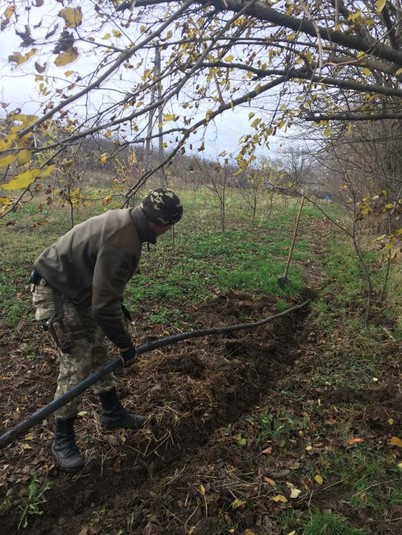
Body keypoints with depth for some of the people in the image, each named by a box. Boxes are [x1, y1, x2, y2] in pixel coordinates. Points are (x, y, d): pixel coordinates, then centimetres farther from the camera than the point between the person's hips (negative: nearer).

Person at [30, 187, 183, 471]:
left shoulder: (126, 220, -3)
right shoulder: (121, 244, -34)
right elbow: (104, 307, -29)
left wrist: (122, 310, 19)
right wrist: (126, 345, -16)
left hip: (77, 289, 10)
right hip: (55, 293, -10)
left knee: (99, 351, 16)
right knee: (77, 364, -6)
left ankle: (112, 412, 34)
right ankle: (63, 438, 14)